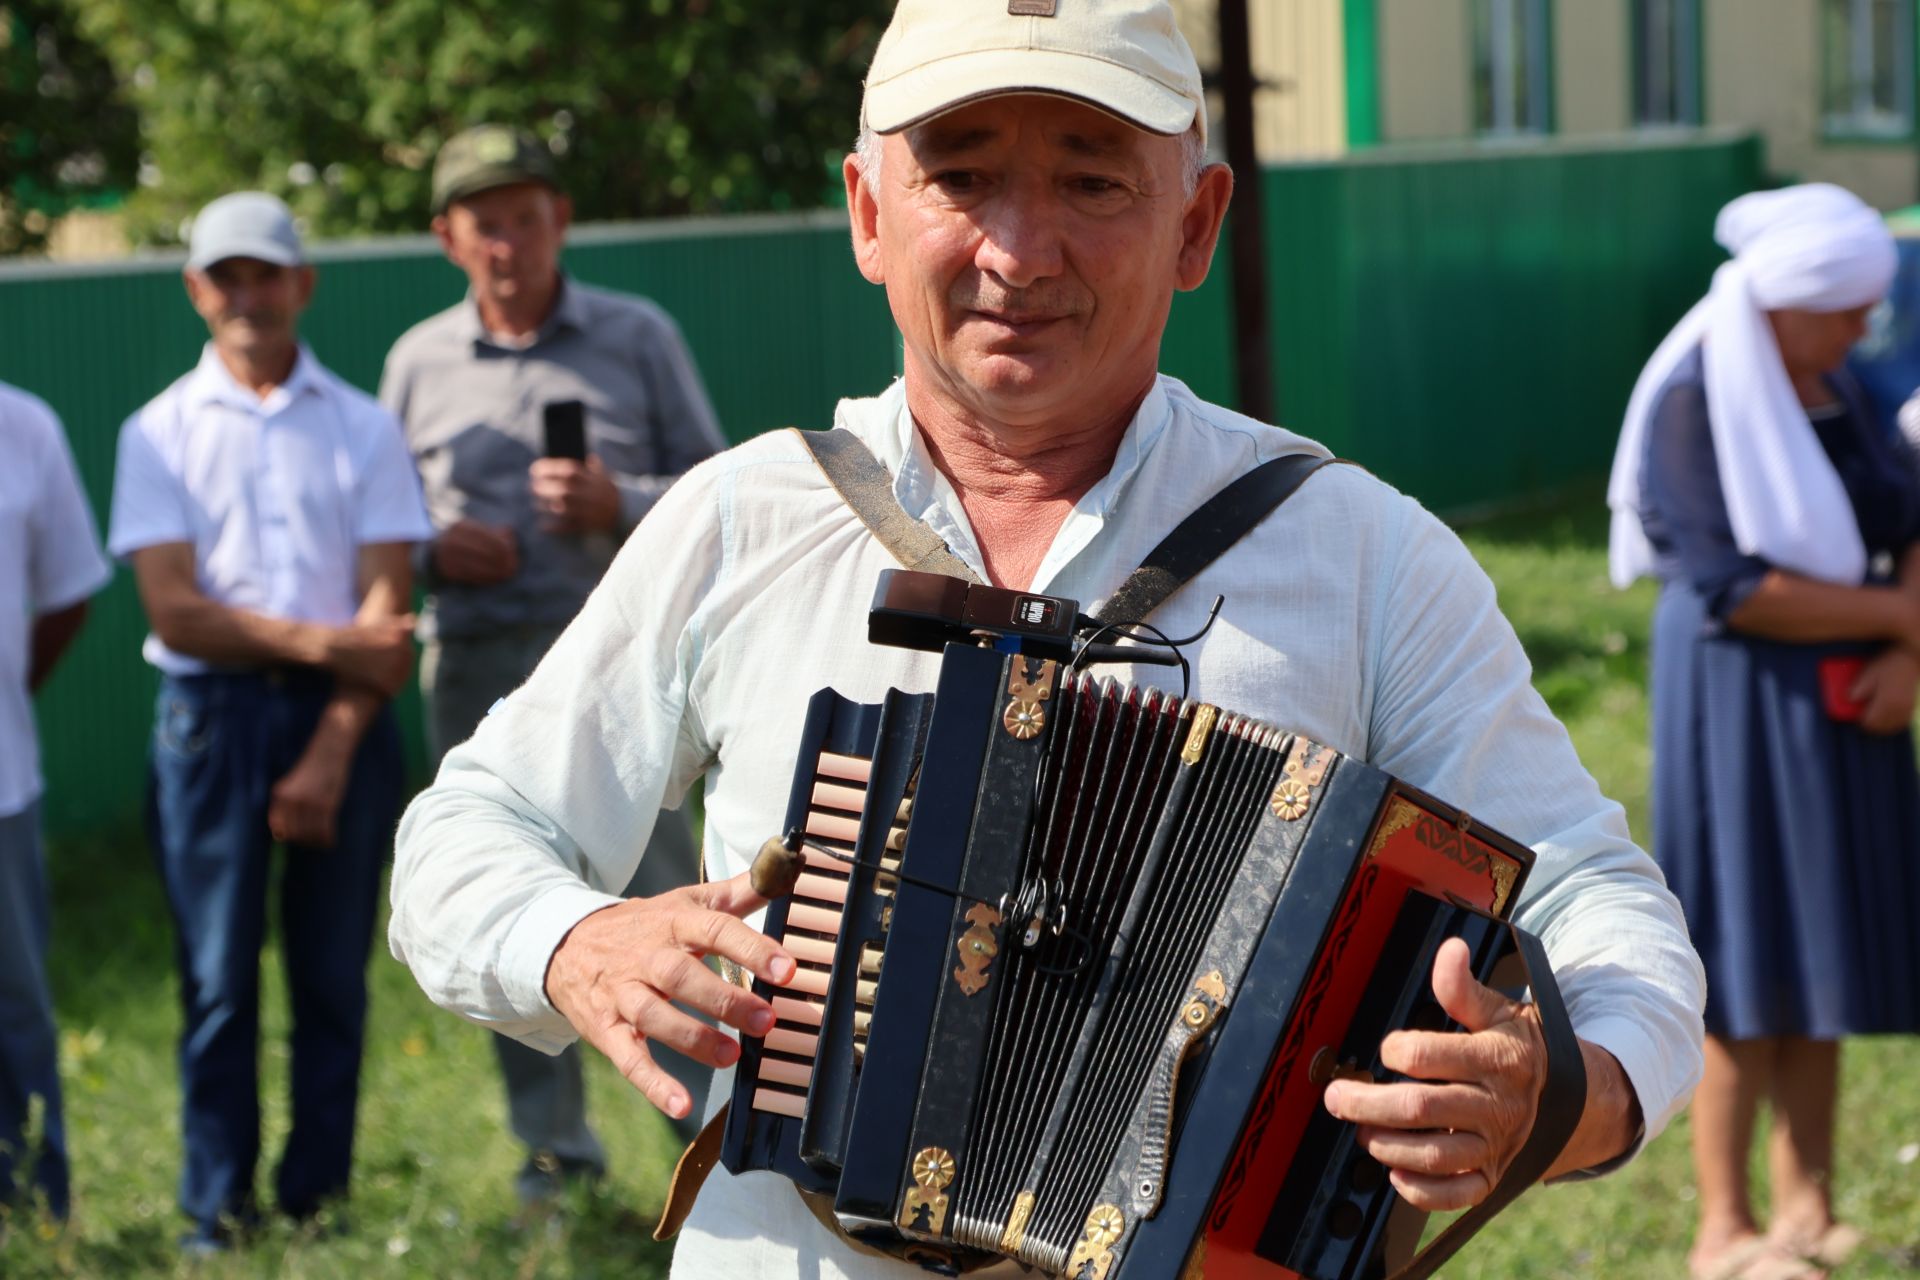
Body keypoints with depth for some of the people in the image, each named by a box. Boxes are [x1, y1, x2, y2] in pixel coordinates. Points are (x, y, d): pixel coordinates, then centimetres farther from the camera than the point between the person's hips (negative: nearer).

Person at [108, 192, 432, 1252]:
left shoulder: (363, 429, 7)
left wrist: (329, 755, -11)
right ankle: (217, 1214, 4)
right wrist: (323, 641, -11)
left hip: (344, 721, 1)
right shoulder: (159, 434, 6)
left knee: (333, 976, 3)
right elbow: (174, 611, -4)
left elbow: (387, 610, -1)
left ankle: (318, 1203, 10)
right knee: (219, 978, -1)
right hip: (211, 717, -1)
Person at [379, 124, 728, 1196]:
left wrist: (618, 504, -12)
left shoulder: (637, 336, 6)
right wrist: (433, 551, -5)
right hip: (477, 663, 2)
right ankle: (554, 1146, 16)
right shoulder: (419, 362, 11)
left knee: (660, 888, -7)